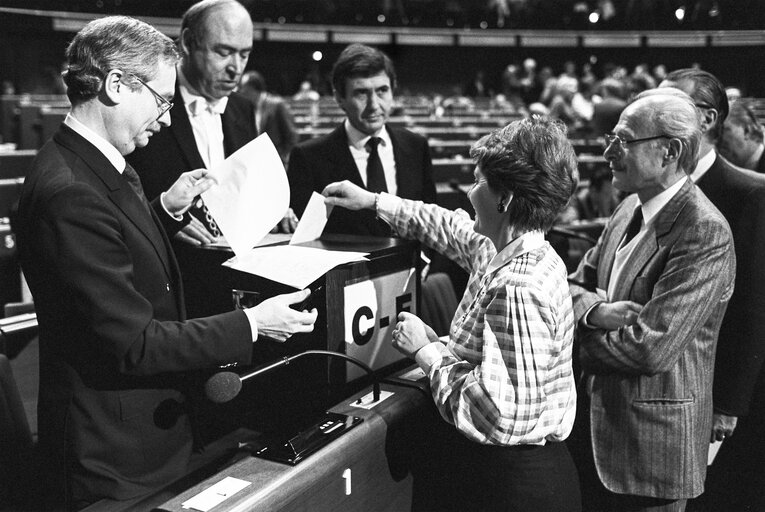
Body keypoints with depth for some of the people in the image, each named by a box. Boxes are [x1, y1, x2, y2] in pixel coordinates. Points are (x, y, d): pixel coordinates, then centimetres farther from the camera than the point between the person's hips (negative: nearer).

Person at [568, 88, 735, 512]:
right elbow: (575, 286, 7)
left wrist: (585, 335, -10)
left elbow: (651, 349, -27)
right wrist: (596, 312, -15)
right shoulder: (631, 207, 4)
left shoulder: (706, 234, -22)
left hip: (653, 443, -7)